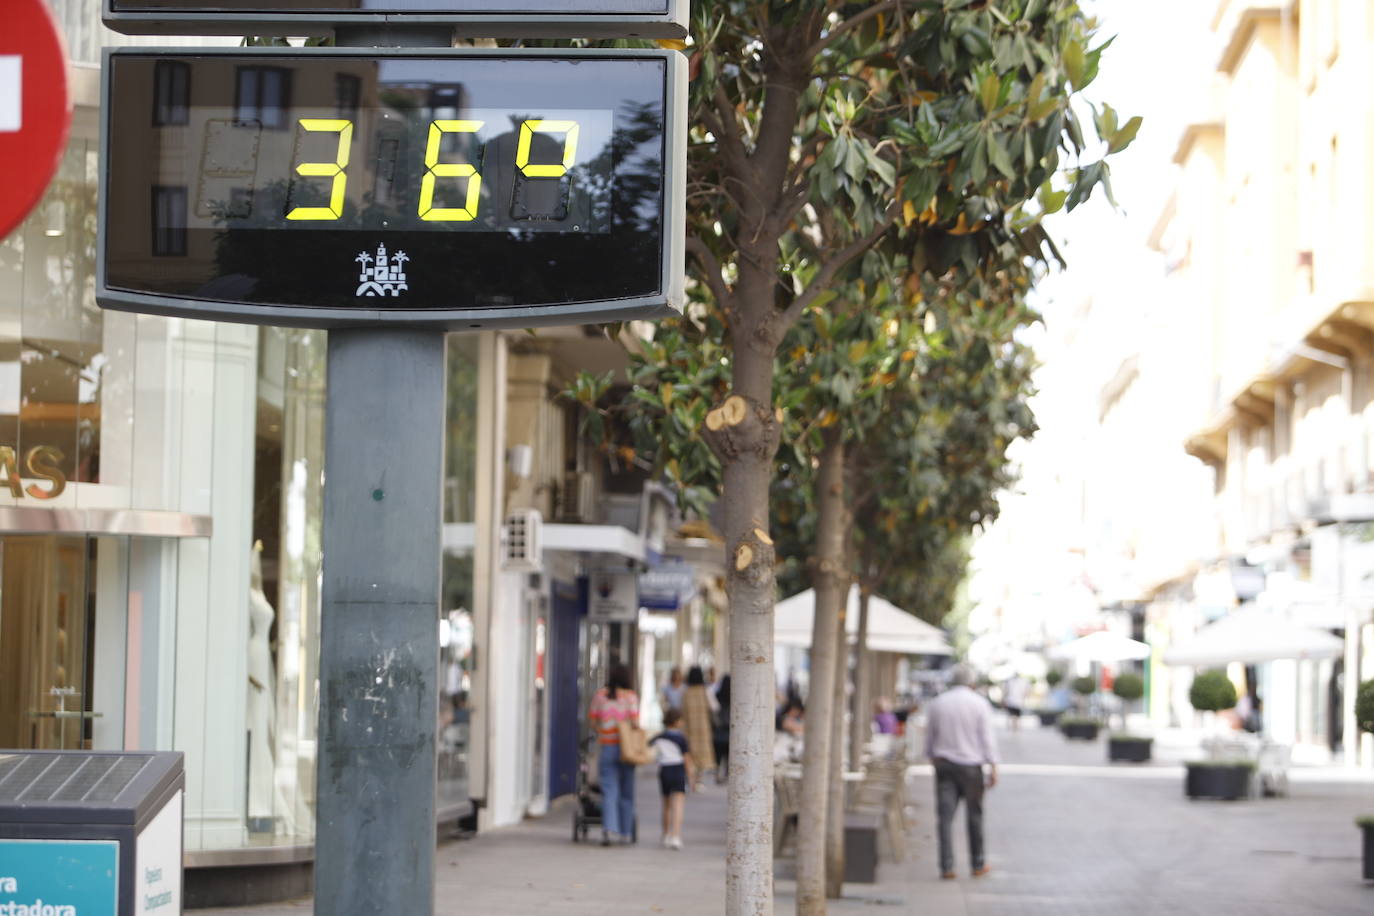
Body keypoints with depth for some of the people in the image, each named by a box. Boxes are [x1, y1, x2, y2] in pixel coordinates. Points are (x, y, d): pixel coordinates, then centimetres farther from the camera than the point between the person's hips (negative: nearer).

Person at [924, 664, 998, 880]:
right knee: (974, 816, 8)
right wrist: (992, 767, -5)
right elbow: (987, 738, -6)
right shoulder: (980, 704, -2)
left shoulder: (936, 704, 6)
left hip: (944, 764, 2)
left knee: (945, 816, -1)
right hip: (970, 766, -2)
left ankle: (946, 866, -6)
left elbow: (929, 738, 12)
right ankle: (978, 864, 14)